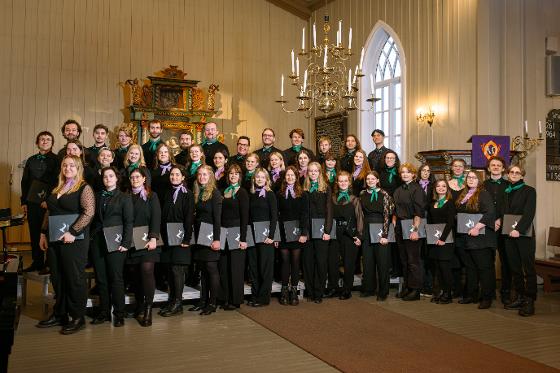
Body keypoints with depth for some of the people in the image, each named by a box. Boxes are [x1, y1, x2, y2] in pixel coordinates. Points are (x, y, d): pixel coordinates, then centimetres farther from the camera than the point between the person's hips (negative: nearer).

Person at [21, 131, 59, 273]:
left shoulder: (56, 160, 0)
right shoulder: (31, 160, 14)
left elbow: (57, 181, -7)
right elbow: (24, 182, 15)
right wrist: (24, 202, 8)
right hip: (32, 203, 5)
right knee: (34, 233, 7)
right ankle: (37, 262, 17)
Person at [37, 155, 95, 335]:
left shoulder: (84, 188, -6)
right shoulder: (57, 189, 16)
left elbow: (89, 212, -18)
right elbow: (49, 212, 20)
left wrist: (72, 232, -21)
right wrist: (43, 233, 12)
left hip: (74, 241, -7)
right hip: (54, 240, 7)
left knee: (75, 278, 0)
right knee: (57, 278, 12)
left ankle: (78, 318, 10)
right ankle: (59, 315, 25)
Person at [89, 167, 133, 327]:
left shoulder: (124, 197, 3)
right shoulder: (97, 196, 14)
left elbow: (129, 221, -2)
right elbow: (93, 218, 14)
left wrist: (126, 243, -11)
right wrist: (90, 238, 3)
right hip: (97, 242, 4)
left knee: (116, 278, -3)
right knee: (100, 278, 6)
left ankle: (119, 314, 4)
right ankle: (104, 312, 16)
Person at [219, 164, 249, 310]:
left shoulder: (242, 192, -4)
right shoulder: (224, 192, 13)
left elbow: (245, 216, -9)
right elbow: (222, 214, 12)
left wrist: (243, 238, -15)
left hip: (236, 233, -5)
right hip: (224, 234, 6)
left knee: (236, 267, -1)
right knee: (224, 267, 7)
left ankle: (236, 300, 7)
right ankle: (225, 298, 18)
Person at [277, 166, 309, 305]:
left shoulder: (303, 195, 4)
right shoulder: (279, 195, 6)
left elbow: (305, 215, -1)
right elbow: (276, 215, 2)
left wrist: (304, 233, -10)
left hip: (297, 232, 0)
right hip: (283, 232, 1)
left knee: (295, 261, 4)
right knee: (285, 261, 3)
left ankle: (294, 291, 11)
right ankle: (284, 291, 11)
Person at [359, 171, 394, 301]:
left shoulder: (384, 194, -5)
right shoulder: (362, 194, 8)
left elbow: (387, 214, -8)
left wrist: (385, 235, -14)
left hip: (380, 230, -4)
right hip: (367, 230, 4)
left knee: (382, 262, 1)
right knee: (367, 261, 9)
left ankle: (383, 292, 11)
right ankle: (369, 288, 21)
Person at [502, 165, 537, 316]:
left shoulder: (529, 191, -2)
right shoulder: (506, 192, 15)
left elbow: (529, 213, -12)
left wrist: (519, 229, -21)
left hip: (524, 234, -6)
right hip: (509, 235, 6)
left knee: (528, 268, -4)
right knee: (515, 268, 9)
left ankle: (529, 301, -2)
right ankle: (520, 298, 17)